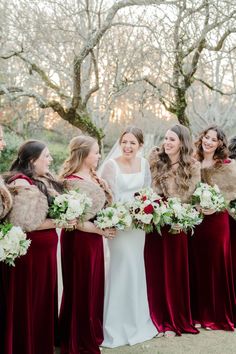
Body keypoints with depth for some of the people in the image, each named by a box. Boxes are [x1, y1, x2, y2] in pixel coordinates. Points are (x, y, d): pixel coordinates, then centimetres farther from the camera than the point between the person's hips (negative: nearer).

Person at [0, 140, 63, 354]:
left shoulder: (45, 180, 9)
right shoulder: (22, 183, -17)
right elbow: (25, 223, -23)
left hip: (45, 248, 8)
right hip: (29, 250, -8)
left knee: (44, 298, 17)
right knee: (27, 301, 5)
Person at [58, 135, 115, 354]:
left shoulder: (94, 178, 9)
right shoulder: (71, 181, -17)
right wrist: (99, 230, -16)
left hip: (94, 238, 8)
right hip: (78, 239, -8)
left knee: (95, 287, 17)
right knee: (80, 289, 5)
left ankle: (92, 334, 34)